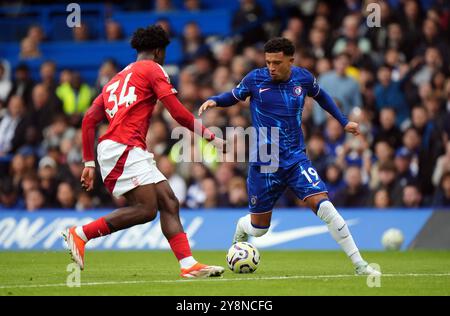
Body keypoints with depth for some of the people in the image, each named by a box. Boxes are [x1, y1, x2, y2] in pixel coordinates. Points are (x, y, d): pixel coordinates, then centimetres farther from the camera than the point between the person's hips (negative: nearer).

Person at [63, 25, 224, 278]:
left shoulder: (117, 79, 28)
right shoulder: (152, 69, 5)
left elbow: (89, 120, 21)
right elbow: (178, 112, -4)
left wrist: (90, 163, 21)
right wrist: (207, 134, 8)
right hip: (123, 147, -9)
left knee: (169, 204, 4)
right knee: (146, 209, -18)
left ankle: (189, 264, -6)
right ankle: (81, 234, -14)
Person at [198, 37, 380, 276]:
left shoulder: (303, 78, -1)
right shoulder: (255, 78, -7)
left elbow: (320, 96, 21)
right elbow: (234, 96, 10)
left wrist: (343, 121, 21)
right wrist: (213, 101, -10)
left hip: (296, 158, 1)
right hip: (264, 164, -1)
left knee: (323, 205, -18)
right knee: (258, 228, 7)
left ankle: (359, 265, -13)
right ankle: (240, 232, 47)